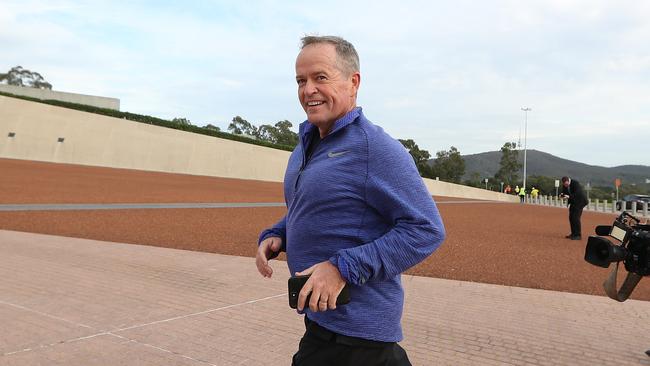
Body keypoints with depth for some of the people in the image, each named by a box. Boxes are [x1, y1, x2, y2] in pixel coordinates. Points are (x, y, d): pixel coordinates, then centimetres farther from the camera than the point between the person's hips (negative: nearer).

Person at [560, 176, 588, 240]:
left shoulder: (575, 183, -25)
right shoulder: (564, 185, -4)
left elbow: (577, 194, -30)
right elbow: (564, 192, 2)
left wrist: (569, 196, -43)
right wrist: (562, 195, -21)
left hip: (580, 201, -8)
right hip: (573, 201, 8)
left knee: (576, 217, -13)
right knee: (571, 217, 8)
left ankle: (578, 235, -8)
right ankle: (573, 233, 19)